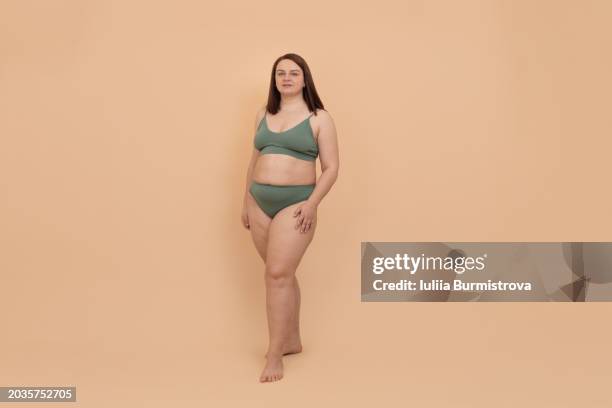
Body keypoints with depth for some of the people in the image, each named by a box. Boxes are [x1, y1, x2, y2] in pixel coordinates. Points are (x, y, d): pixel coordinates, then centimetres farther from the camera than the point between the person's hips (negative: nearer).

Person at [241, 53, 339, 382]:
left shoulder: (319, 118, 0)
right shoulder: (263, 115, 14)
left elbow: (331, 168, -4)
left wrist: (312, 203, -16)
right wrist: (246, 201, 15)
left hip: (295, 203, -5)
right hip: (260, 202, 5)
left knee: (278, 274, -12)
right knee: (282, 274, 11)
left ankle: (274, 355, -4)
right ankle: (293, 341, 25)